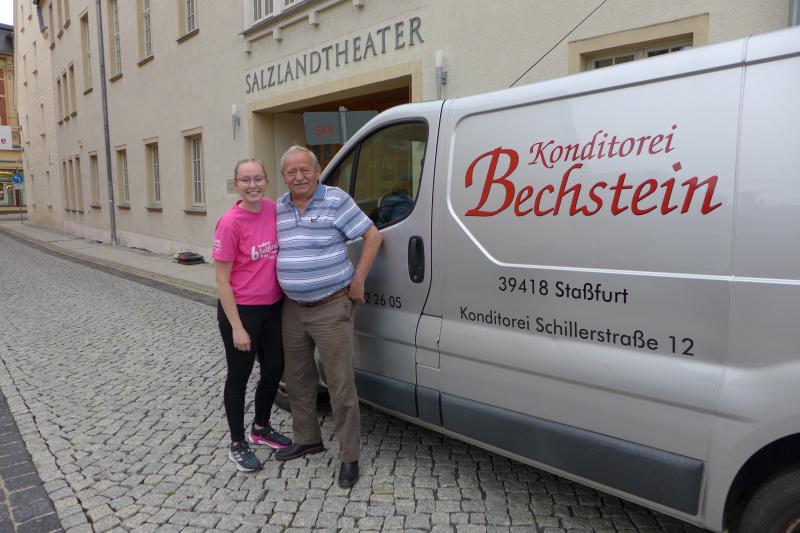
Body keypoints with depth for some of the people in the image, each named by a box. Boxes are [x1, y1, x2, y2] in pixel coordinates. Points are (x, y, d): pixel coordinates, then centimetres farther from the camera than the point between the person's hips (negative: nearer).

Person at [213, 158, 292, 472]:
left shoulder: (273, 209, -2)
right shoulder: (230, 223, -19)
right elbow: (222, 280, -15)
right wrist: (236, 327, -16)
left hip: (274, 307, 6)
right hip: (241, 311, -6)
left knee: (274, 370, 18)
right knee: (239, 377, 10)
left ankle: (261, 429, 43)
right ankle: (237, 445, 30)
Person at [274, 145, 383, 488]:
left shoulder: (336, 200, -8)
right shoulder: (279, 209, 9)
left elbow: (372, 236, -6)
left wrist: (358, 280, -9)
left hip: (331, 308, -6)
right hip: (292, 309, 7)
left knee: (341, 384, -2)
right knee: (297, 379, 18)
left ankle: (349, 456, 12)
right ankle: (307, 439, 37)